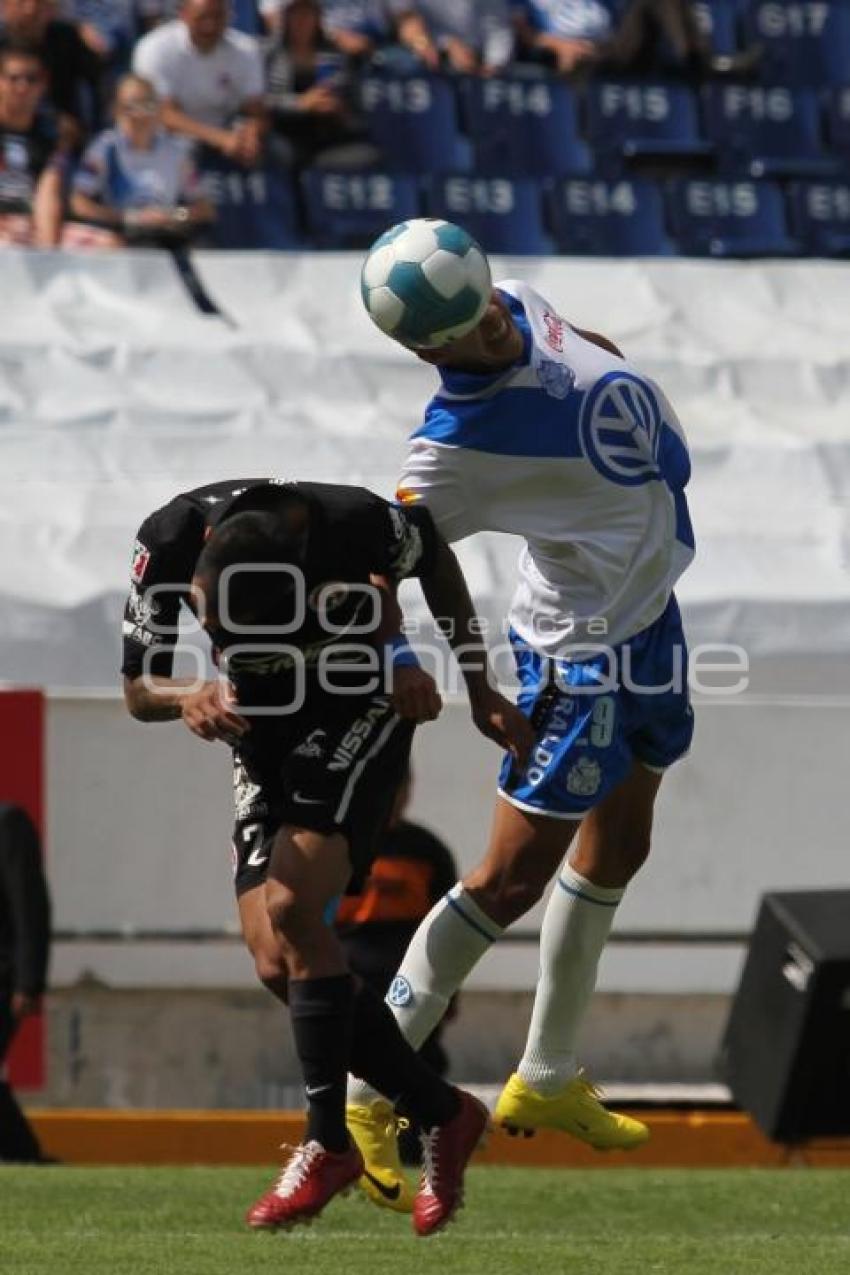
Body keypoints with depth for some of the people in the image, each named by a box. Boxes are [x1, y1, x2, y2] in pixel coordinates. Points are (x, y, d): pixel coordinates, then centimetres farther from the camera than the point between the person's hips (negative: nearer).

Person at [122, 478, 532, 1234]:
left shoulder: (354, 523, -31)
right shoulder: (168, 542, -24)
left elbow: (435, 561, -6)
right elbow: (137, 689, -13)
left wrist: (480, 691, 1)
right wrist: (187, 697, -37)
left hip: (361, 708, -5)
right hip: (262, 725, 5)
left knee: (290, 908, -25)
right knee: (277, 962, -5)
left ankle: (329, 1144, -15)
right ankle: (442, 1115, 9)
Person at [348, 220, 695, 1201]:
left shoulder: (520, 310, -9)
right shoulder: (456, 445, -31)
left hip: (648, 610, 9)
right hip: (585, 651, -9)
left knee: (616, 850, 20)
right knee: (515, 877, -7)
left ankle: (547, 1080, 35)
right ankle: (366, 1096, 2)